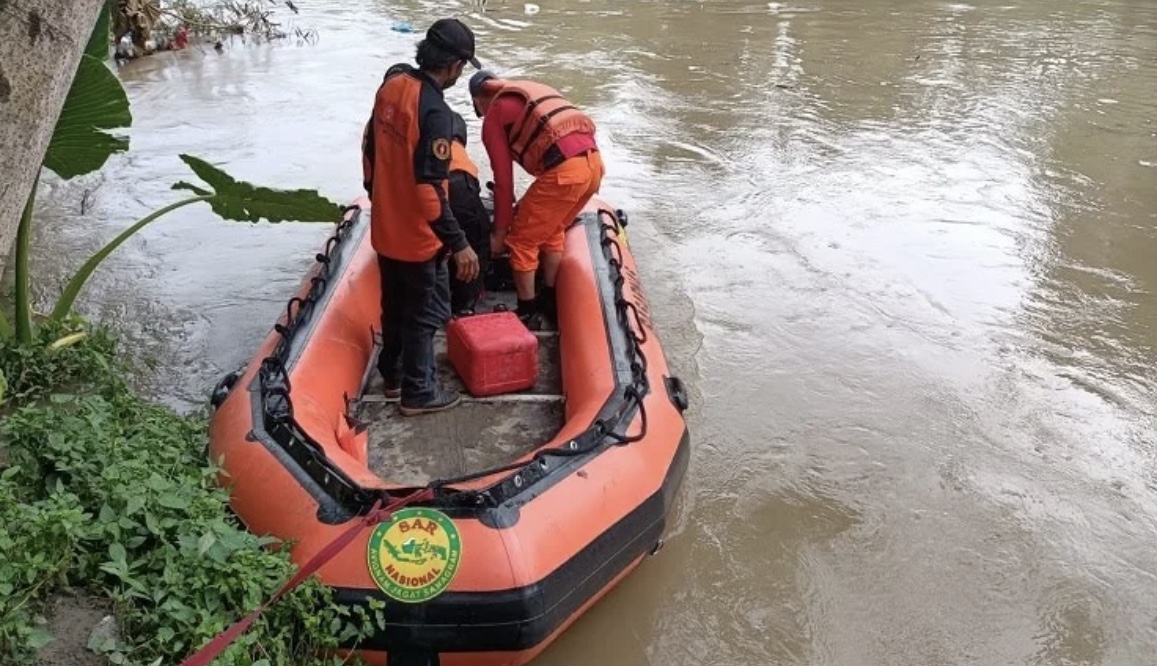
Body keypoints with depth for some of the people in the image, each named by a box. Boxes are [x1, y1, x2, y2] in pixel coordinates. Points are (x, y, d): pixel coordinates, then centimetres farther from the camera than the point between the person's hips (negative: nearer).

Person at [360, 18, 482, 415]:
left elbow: (370, 149, 11)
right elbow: (429, 189, -28)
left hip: (385, 227, 8)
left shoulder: (391, 85, 0)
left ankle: (393, 374, 39)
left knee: (395, 305, 23)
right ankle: (418, 393, 20)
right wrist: (458, 244, -22)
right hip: (416, 236, -8)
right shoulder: (435, 112, -26)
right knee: (426, 312, 8)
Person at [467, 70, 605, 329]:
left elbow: (503, 180, 5)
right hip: (593, 161, 8)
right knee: (552, 232, 28)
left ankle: (527, 313, 19)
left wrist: (499, 232, 13)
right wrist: (532, 202, 47)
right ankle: (551, 300, 38)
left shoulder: (493, 116, 10)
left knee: (521, 241, 9)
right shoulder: (532, 90, 32)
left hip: (565, 170, -8)